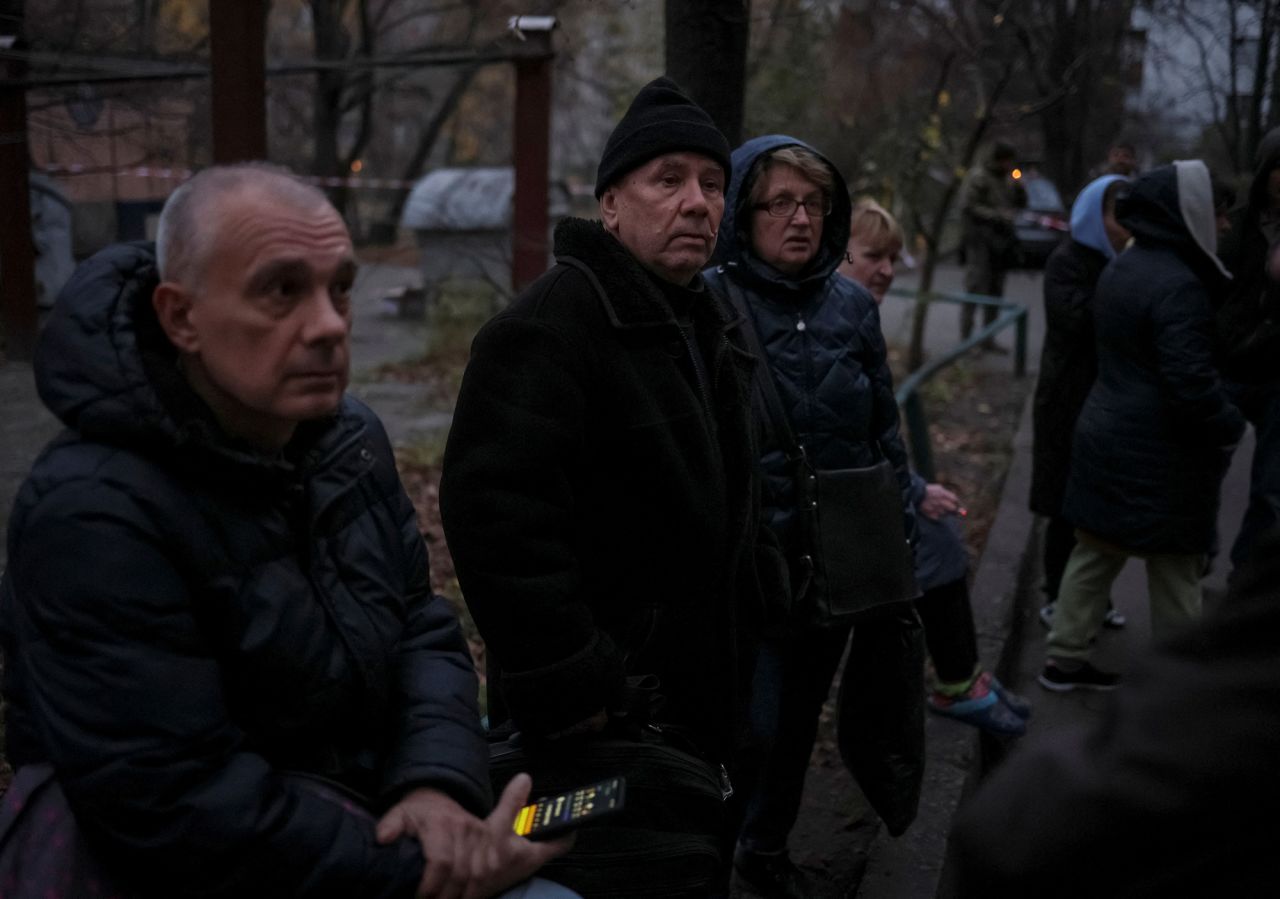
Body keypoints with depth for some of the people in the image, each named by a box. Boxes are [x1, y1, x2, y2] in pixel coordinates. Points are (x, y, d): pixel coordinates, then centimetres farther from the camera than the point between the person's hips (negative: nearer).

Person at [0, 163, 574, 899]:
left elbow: (421, 623, 3)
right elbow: (170, 810, -26)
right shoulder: (94, 514, -23)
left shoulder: (349, 438, 2)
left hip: (371, 827, 7)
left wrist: (439, 782, -16)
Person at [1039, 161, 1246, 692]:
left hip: (1108, 437, 9)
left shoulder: (1120, 270, 9)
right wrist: (1230, 427, -11)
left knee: (1094, 554, 15)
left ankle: (1064, 660, 22)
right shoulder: (1178, 284, -21)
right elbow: (1191, 380, -24)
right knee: (1176, 571, 5)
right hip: (1163, 454, -9)